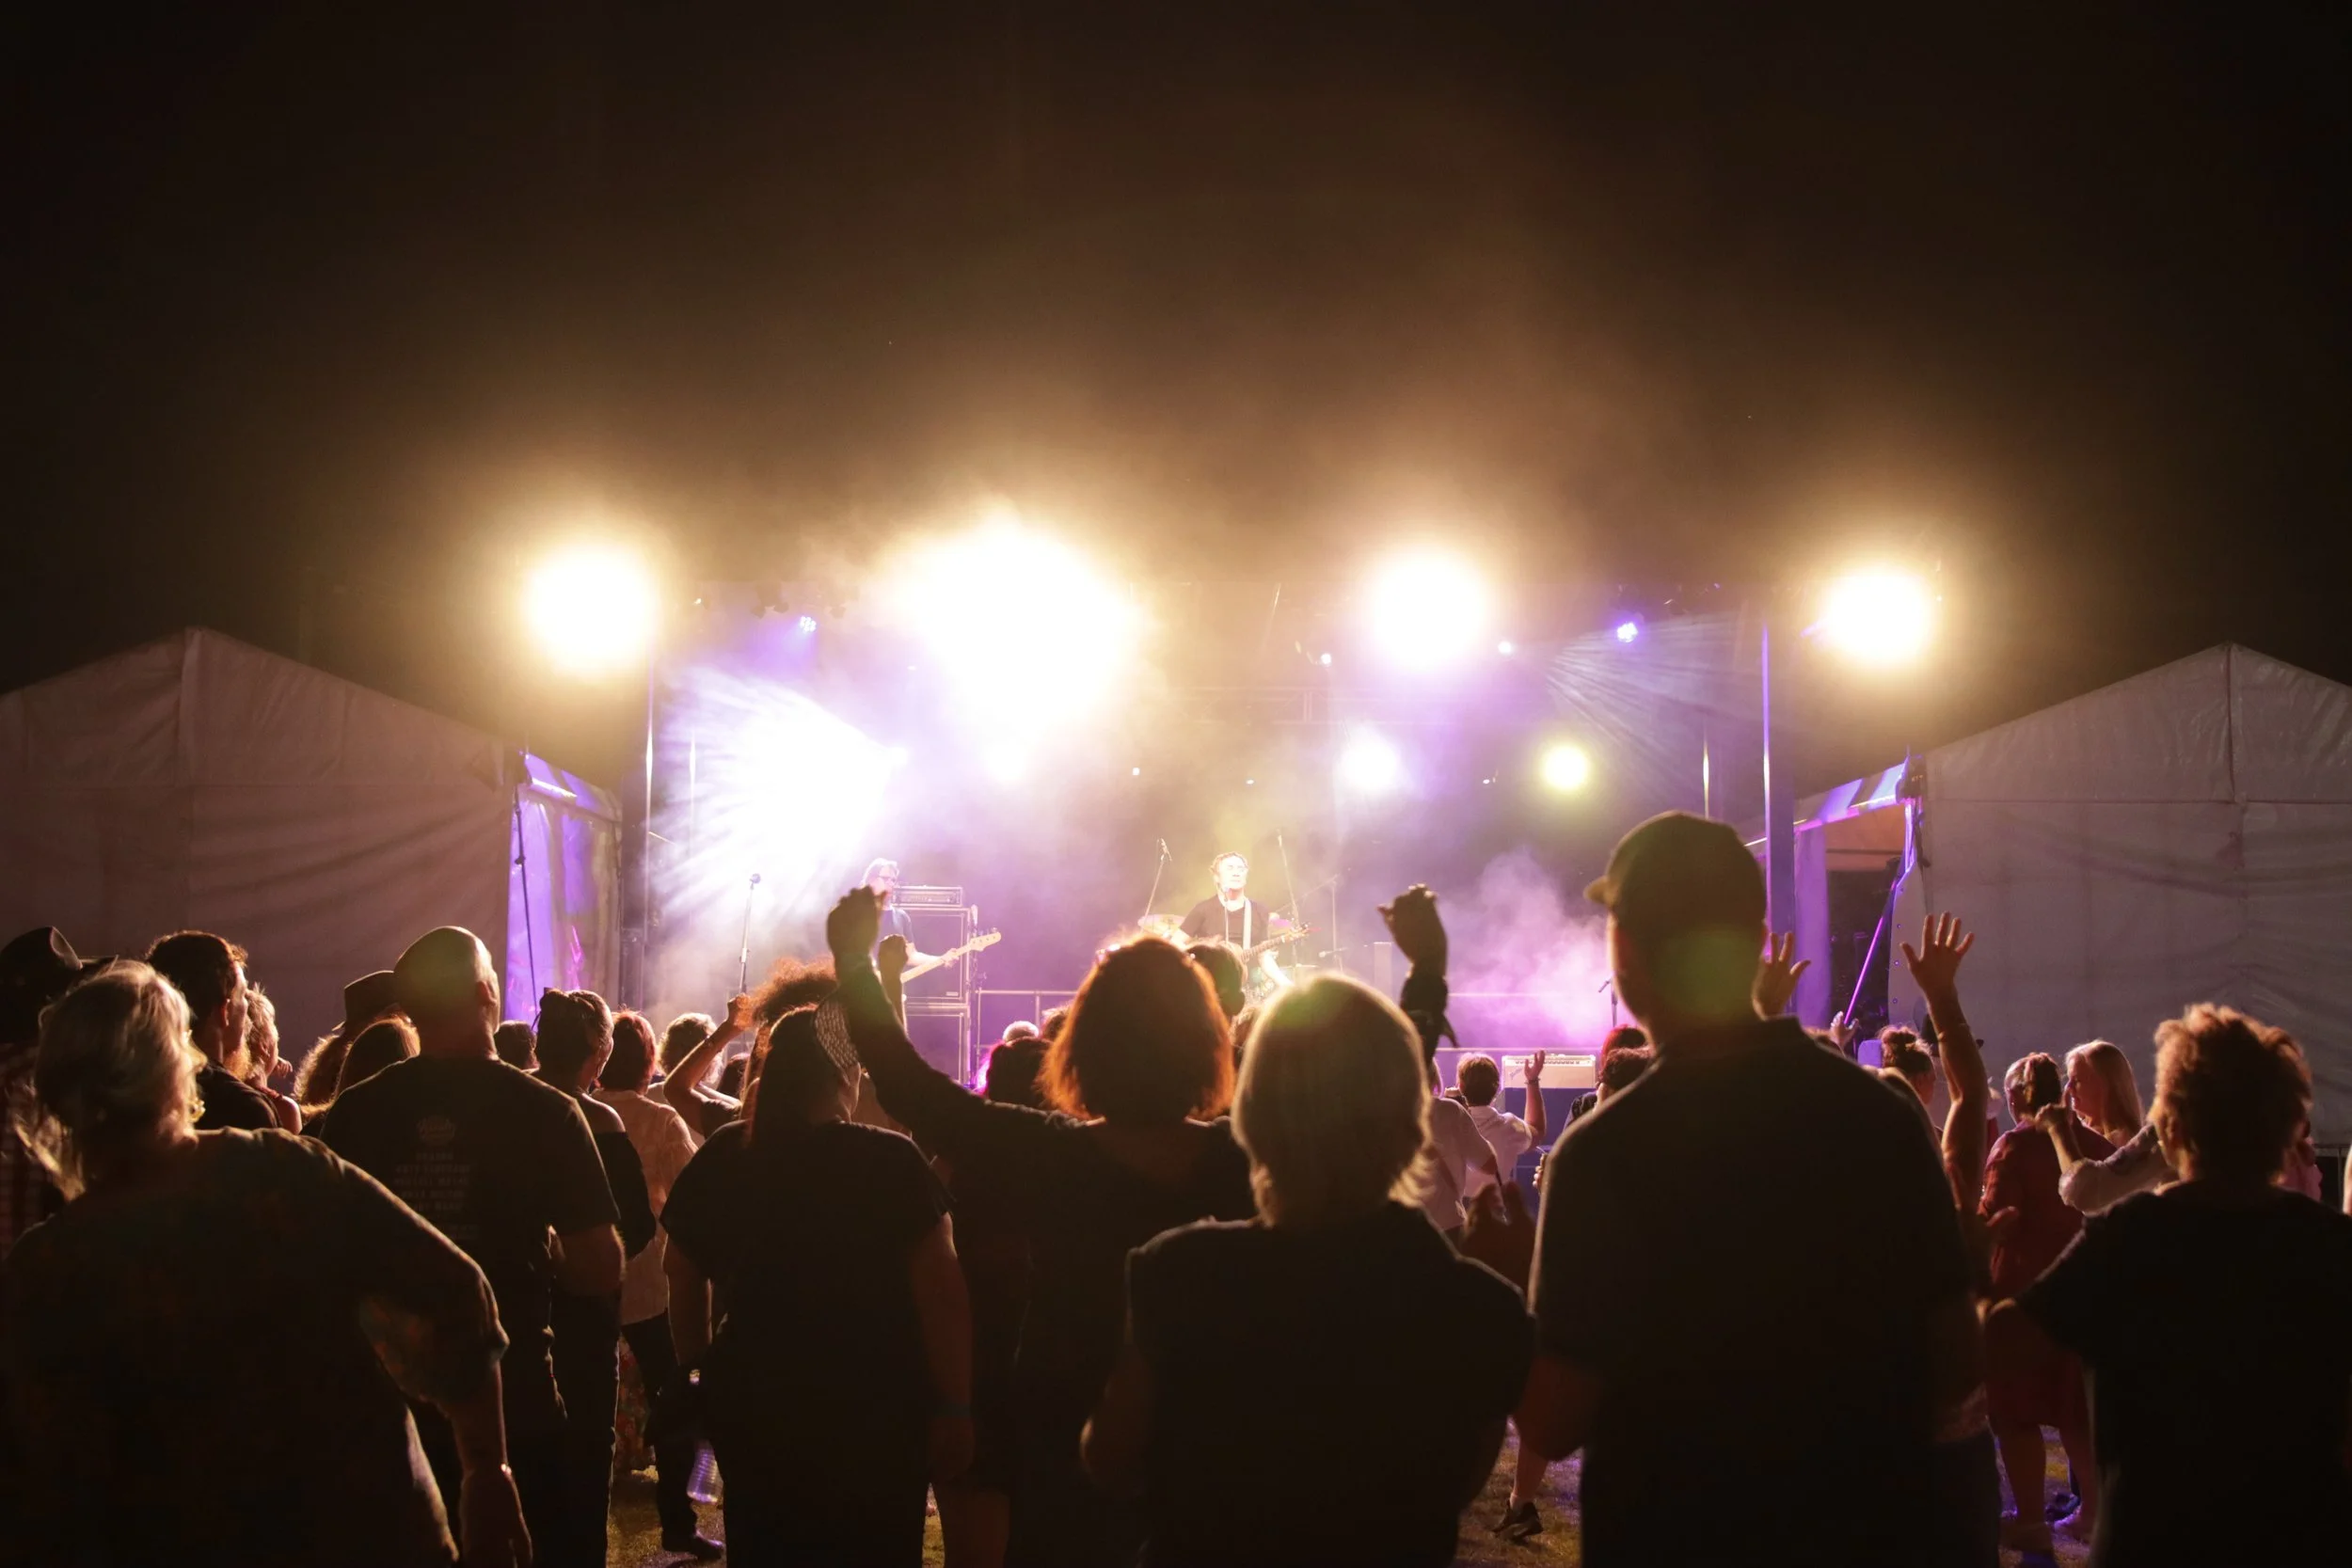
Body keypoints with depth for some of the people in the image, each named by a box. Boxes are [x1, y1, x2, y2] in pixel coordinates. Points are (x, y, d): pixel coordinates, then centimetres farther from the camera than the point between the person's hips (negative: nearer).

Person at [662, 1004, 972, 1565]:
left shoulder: (720, 1158, -3)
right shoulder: (889, 1161, -17)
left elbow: (684, 1278, 8)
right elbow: (940, 1292, -18)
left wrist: (701, 1370, 19)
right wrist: (955, 1407, -10)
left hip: (750, 1403, 4)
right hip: (873, 1411, -4)